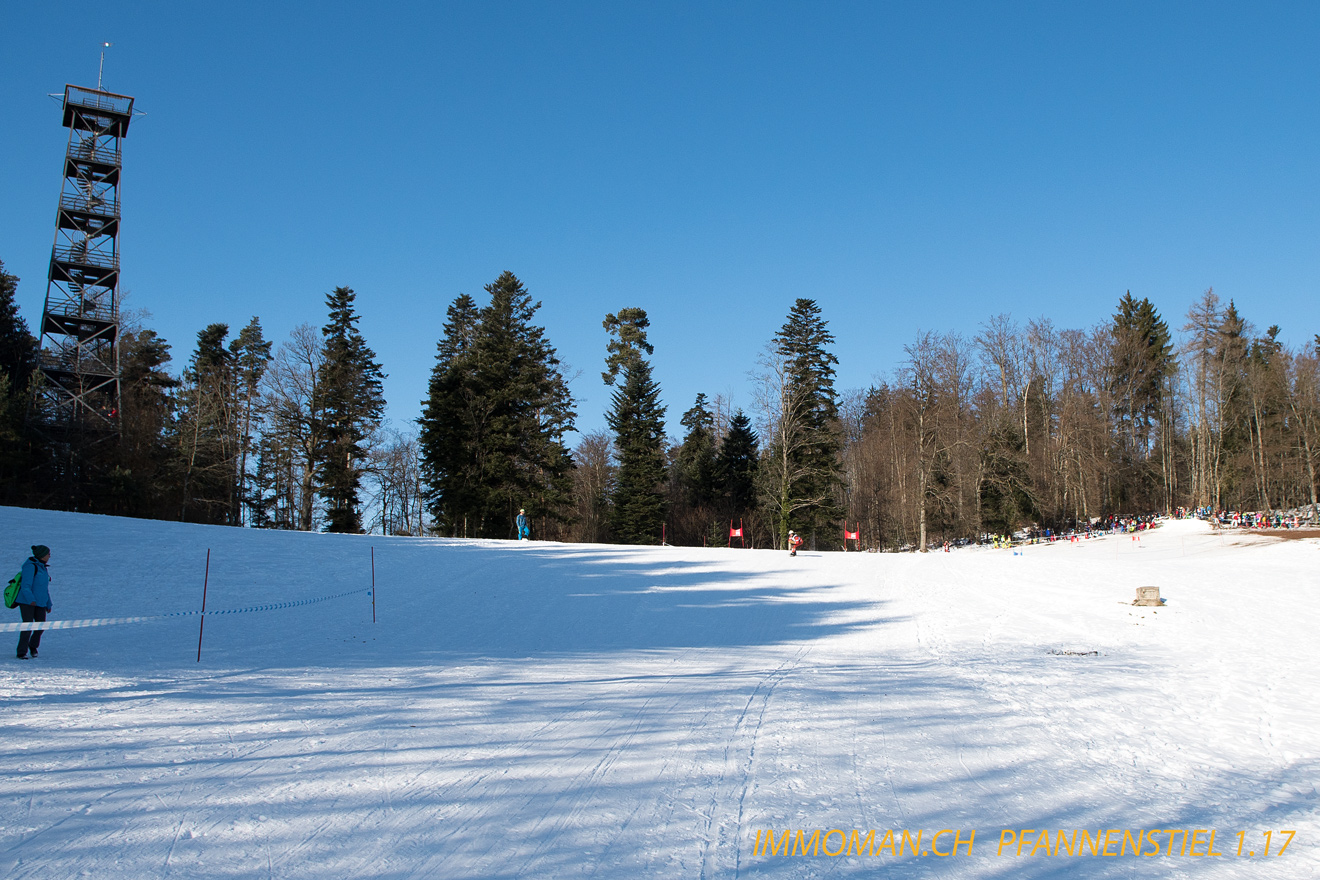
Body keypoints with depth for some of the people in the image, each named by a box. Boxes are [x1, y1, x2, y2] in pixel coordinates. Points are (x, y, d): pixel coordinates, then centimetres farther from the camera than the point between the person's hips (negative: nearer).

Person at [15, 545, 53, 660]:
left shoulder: (42, 567, 16)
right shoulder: (30, 566, -11)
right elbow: (25, 586, -20)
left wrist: (48, 604, 23)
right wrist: (31, 600, -33)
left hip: (40, 602, 7)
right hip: (27, 602, -7)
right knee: (28, 626, -10)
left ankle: (33, 645, 23)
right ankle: (21, 652, -2)